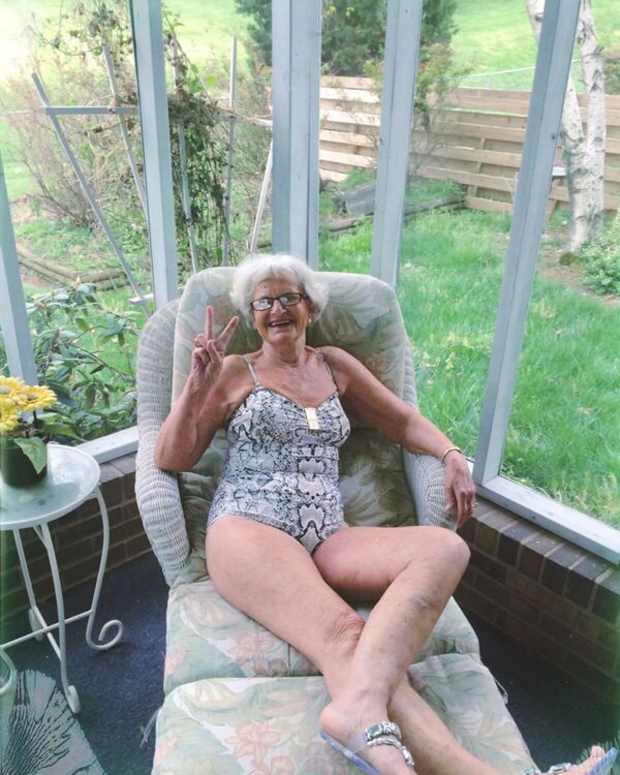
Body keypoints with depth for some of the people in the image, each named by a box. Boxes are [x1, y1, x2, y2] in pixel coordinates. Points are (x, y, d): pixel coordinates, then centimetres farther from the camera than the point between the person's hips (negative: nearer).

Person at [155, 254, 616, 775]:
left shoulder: (334, 366, 22)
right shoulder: (235, 373, 12)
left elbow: (404, 421, 24)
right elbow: (171, 460, 8)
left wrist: (452, 455, 4)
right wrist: (197, 385, -6)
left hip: (326, 537, 4)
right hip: (248, 529, -3)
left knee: (446, 549, -27)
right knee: (345, 635, -33)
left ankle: (361, 706, -48)